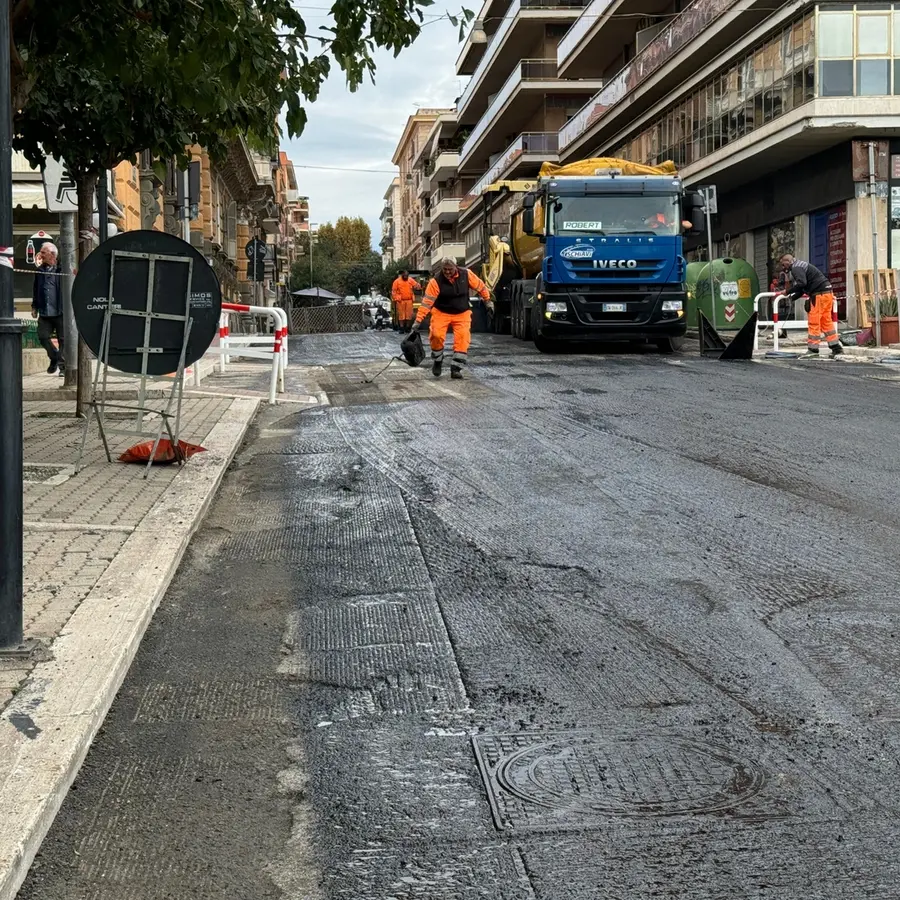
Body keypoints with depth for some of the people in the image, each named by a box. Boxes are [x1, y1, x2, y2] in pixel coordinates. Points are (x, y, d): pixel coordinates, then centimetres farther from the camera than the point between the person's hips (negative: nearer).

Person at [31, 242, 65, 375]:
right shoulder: (40, 270, 11)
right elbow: (35, 290, 18)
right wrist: (34, 307, 14)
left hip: (60, 311, -5)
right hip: (44, 312, 5)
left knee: (63, 339, 1)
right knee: (42, 336, 3)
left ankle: (63, 366, 8)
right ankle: (54, 358, 25)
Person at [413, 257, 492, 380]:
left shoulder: (466, 274, -11)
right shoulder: (436, 281, -18)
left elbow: (480, 286, 5)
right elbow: (427, 301, -20)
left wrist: (487, 301, 11)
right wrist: (418, 320, -24)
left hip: (462, 314, 2)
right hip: (441, 313, -2)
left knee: (462, 339, -12)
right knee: (437, 335, -17)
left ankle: (456, 369, -5)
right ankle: (437, 362, 9)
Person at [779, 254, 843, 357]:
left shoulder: (796, 268, -9)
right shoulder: (800, 266, 24)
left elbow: (801, 283, -27)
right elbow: (803, 287, 26)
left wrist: (788, 291, -18)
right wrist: (792, 298, 15)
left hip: (819, 294, -10)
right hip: (827, 292, 10)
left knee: (814, 322, -6)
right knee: (826, 322, 12)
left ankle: (813, 349, -4)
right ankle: (836, 347, 13)